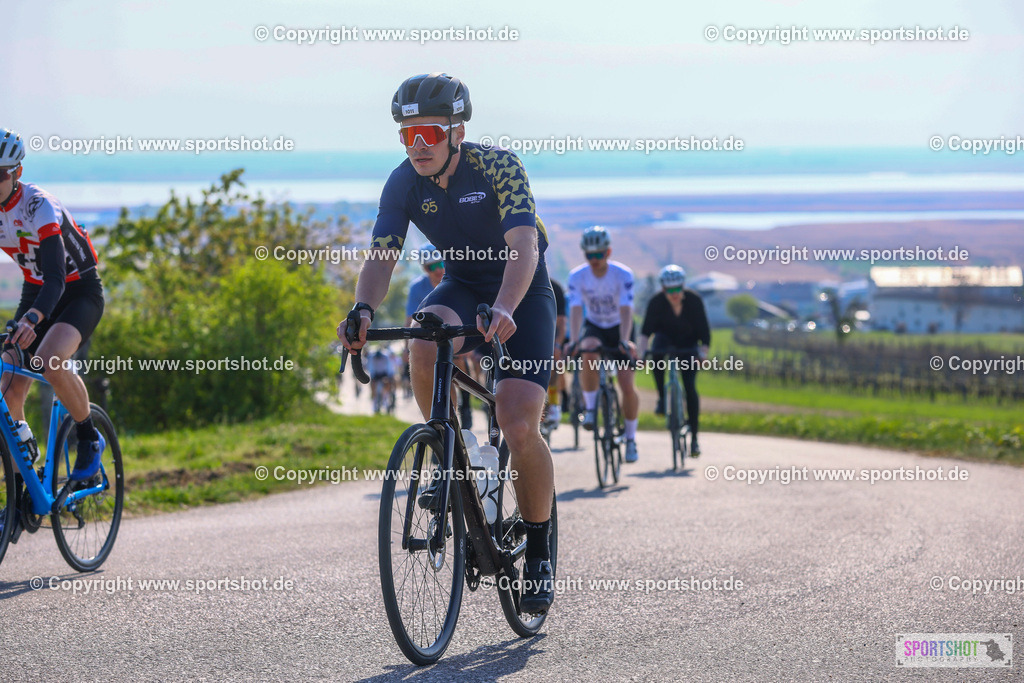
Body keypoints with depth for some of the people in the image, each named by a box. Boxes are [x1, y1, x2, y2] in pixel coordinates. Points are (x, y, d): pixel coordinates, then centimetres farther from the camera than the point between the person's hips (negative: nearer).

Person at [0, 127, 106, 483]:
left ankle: (89, 439, -8)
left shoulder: (39, 206, -27)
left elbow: (55, 278, -38)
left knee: (50, 362, -33)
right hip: (35, 292, 6)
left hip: (79, 292, -6)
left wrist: (31, 320, -55)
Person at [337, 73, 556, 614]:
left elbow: (523, 244, -37)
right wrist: (363, 311, -41)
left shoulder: (498, 167, -25)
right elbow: (381, 256, -20)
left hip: (524, 294, -4)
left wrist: (504, 308, -55)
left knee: (519, 428, -18)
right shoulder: (404, 183, -13)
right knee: (424, 342, -34)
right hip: (461, 287, 4)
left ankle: (539, 552, 2)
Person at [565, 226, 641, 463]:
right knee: (589, 353, -36)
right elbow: (575, 310, -27)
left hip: (618, 328, -1)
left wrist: (625, 341, -47)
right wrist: (573, 340, -43)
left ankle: (631, 439, 5)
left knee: (627, 386, -12)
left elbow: (626, 310, -32)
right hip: (594, 327, 1)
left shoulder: (623, 275, -22)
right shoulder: (577, 276, -18)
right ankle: (590, 407, -16)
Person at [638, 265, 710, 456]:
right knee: (657, 355, -36)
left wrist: (704, 351, -39)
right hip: (665, 339, 1)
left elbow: (704, 330, -23)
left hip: (688, 346, -1)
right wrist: (641, 351, -44)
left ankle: (694, 438, -5)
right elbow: (646, 330, -28)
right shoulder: (656, 302, -25)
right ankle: (662, 399, -16)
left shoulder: (694, 300, -25)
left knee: (690, 388, -11)